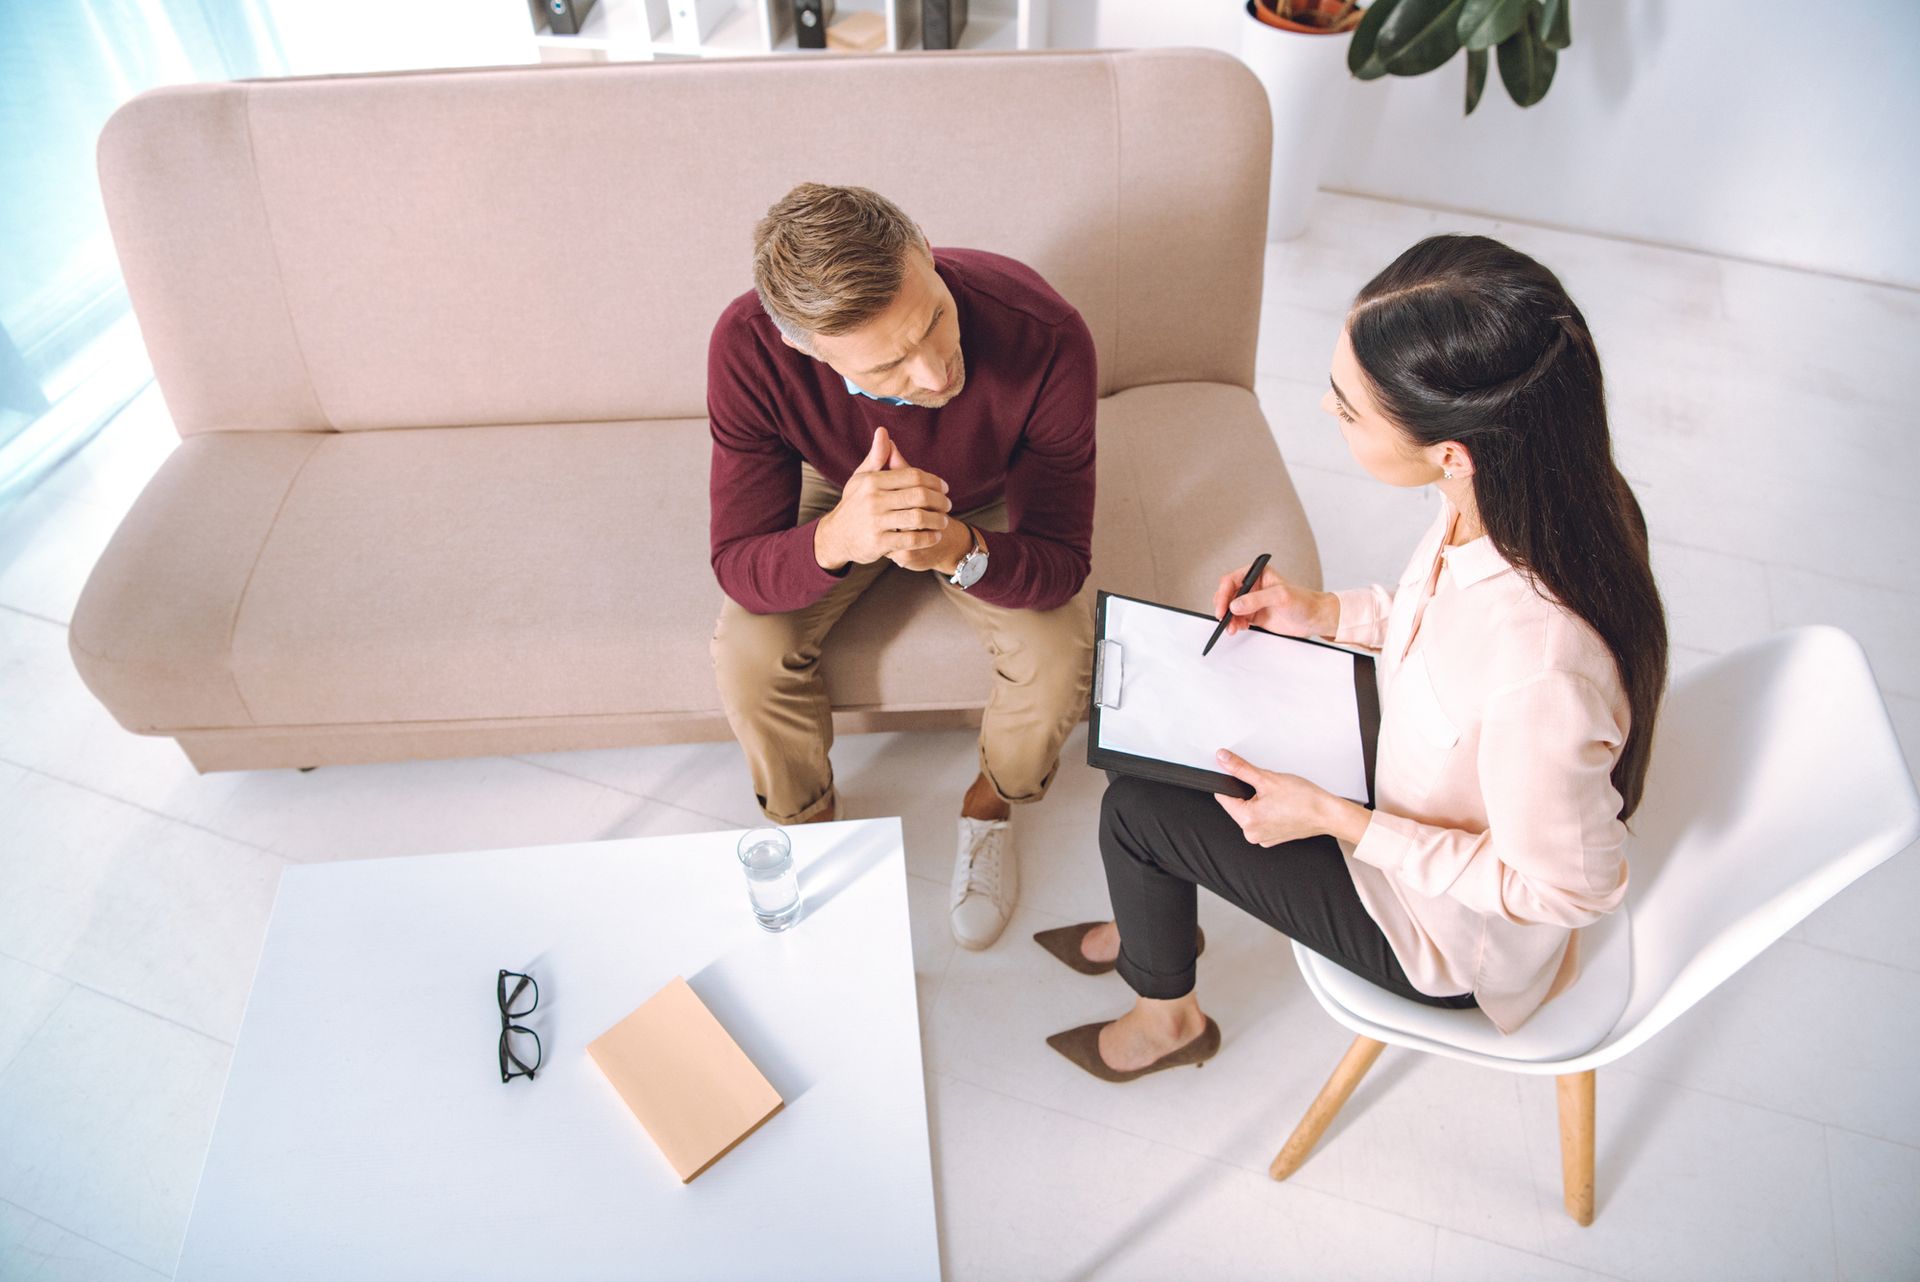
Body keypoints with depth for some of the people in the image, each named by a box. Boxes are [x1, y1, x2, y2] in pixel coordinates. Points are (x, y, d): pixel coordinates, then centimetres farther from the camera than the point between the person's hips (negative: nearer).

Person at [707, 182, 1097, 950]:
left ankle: (989, 806, 12)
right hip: (839, 493, 1)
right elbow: (738, 569, -31)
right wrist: (838, 538, -54)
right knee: (748, 654, -23)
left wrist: (957, 549, -53)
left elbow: (1061, 565, -30)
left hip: (989, 504, 0)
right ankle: (807, 824, 10)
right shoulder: (748, 349, -36)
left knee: (1058, 658, -24)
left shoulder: (1046, 338, -39)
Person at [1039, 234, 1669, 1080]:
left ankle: (1167, 1018, 32)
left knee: (1135, 809, -2)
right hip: (1411, 790, 7)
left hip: (1451, 934, -7)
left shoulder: (1544, 668, -44)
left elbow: (1560, 890, -26)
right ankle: (1151, 926, 42)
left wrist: (1335, 819, -24)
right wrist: (1326, 613, -8)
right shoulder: (1515, 486, -20)